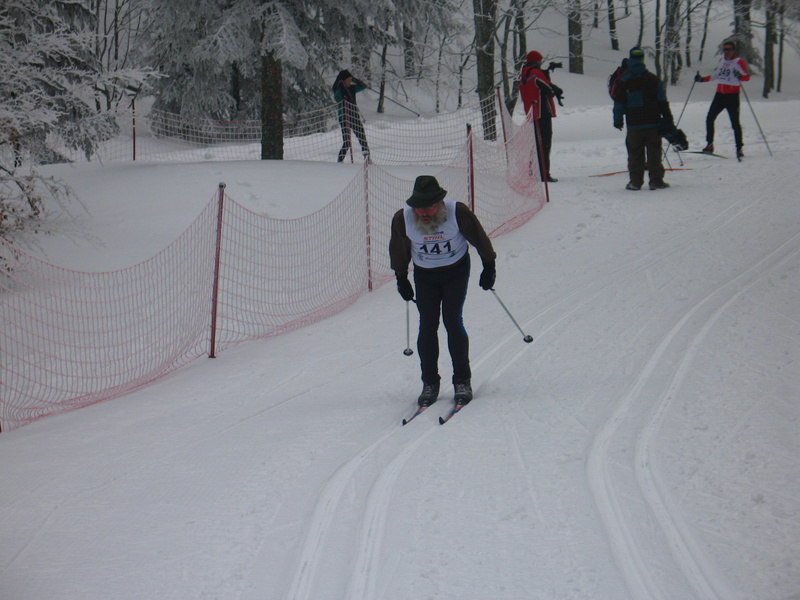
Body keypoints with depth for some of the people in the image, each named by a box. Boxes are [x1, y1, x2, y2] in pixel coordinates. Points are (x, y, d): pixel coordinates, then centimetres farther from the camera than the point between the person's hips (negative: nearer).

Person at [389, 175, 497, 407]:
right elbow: (398, 250, -3)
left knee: (452, 321, -10)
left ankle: (462, 381, 0)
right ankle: (429, 383, 7)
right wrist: (401, 279, 6)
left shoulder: (457, 212, -28)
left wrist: (489, 268, -1)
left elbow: (479, 238, -10)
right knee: (427, 326, -3)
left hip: (456, 269, -2)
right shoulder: (402, 219, -24)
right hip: (424, 275, 2)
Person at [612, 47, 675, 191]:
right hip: (652, 123, 0)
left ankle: (635, 181, 4)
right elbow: (662, 102, 2)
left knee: (635, 153, 6)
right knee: (654, 152, 4)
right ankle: (656, 180, 3)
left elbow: (618, 102, 0)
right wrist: (668, 119, 7)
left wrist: (617, 120, 8)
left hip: (633, 125, 0)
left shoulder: (623, 81, -2)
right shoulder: (653, 80, 0)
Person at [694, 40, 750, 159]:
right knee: (709, 119, 2)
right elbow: (715, 76, 25)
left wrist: (740, 76, -35)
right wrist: (702, 79, 21)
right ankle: (709, 145, 13)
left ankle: (739, 148, -1)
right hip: (720, 95, 6)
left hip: (732, 96, -6)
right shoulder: (721, 61, 14)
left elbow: (747, 77, -14)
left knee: (735, 123, -6)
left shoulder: (739, 62, -5)